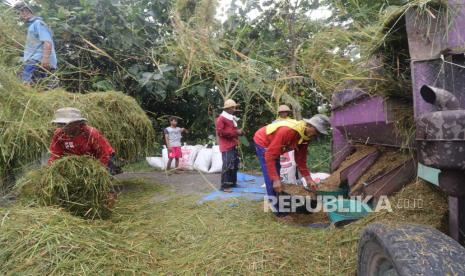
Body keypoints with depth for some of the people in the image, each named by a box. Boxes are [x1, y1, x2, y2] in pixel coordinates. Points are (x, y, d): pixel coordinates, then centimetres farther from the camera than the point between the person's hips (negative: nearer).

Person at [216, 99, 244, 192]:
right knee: (227, 165, -13)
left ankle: (233, 182, 24)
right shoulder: (221, 118, -8)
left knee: (235, 164, 13)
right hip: (226, 146, -9)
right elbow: (220, 132, -17)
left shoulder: (232, 118, 20)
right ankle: (224, 186, -9)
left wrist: (239, 132, 9)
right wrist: (235, 132, -17)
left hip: (233, 145, 10)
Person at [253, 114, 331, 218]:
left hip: (273, 146, 9)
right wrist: (276, 179, -40)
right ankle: (277, 208, -3)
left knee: (276, 174, 15)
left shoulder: (306, 136, -11)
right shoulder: (288, 131, -38)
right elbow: (270, 155, -37)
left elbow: (301, 159, 0)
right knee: (271, 178, -13)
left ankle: (279, 204, 29)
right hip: (262, 142, -9)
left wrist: (308, 178, -6)